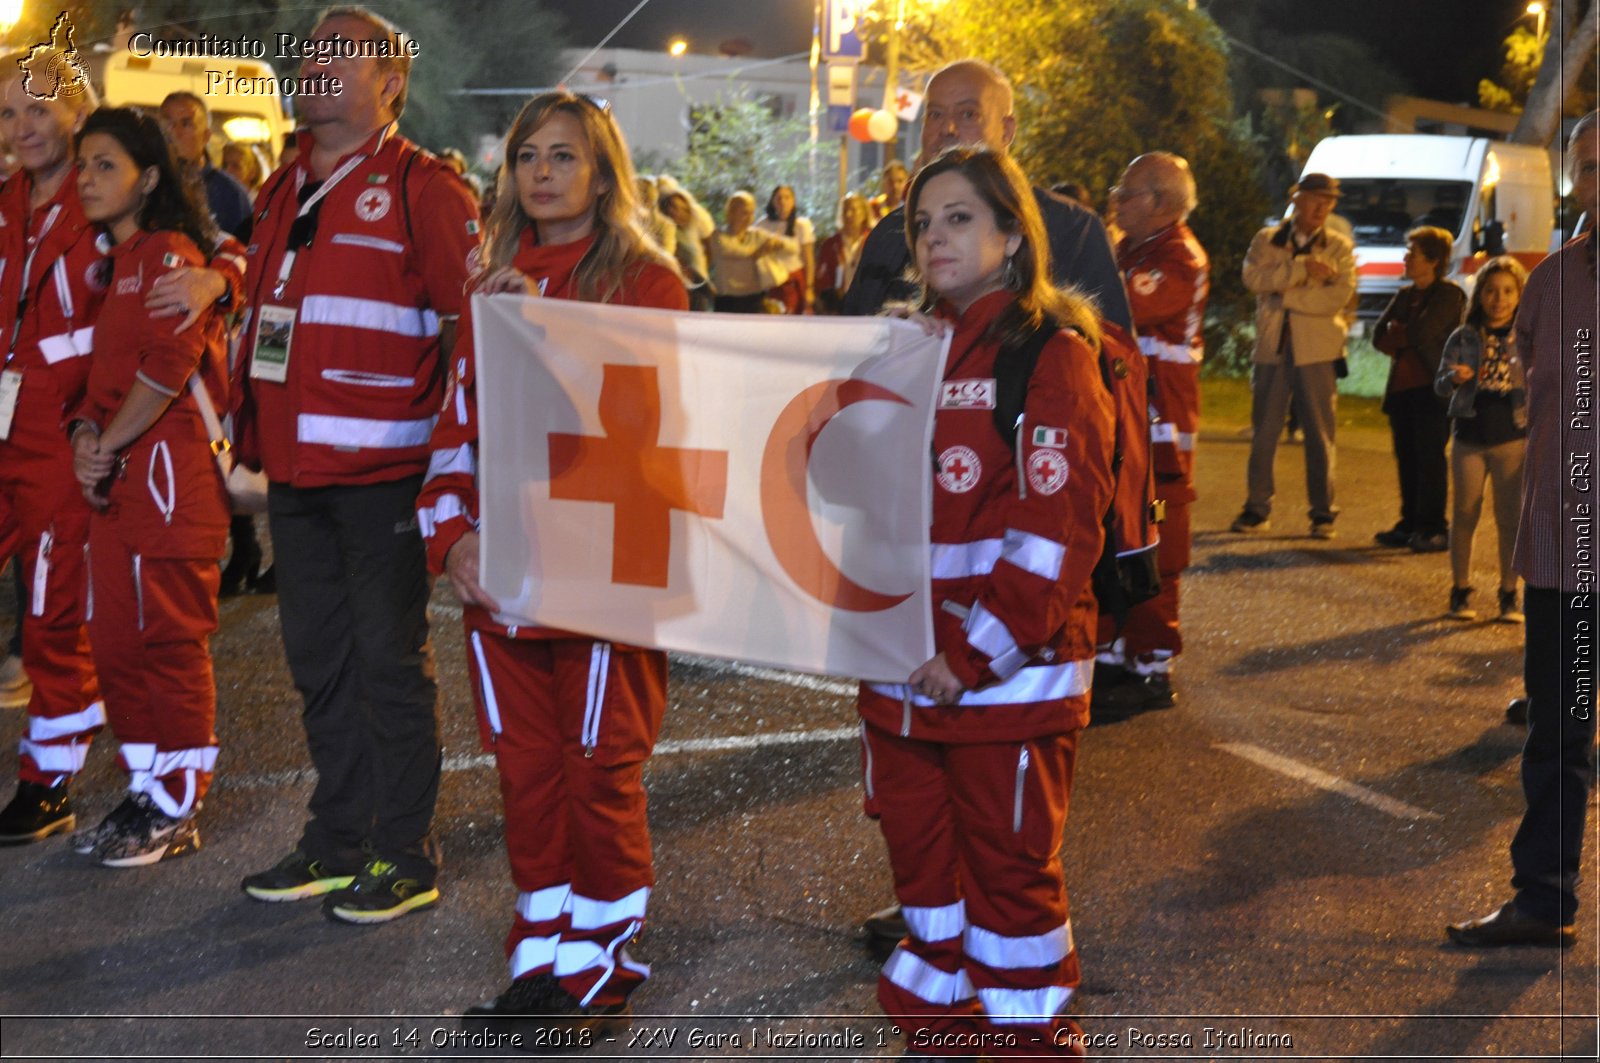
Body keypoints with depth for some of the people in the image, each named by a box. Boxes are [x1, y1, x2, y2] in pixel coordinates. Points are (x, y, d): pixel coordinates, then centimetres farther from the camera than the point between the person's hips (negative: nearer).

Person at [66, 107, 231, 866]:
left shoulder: (169, 253, -8)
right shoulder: (117, 260, 19)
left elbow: (171, 364, -20)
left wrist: (108, 445, -14)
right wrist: (86, 433, 0)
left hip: (167, 471, -9)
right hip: (115, 480, 9)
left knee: (169, 640, -3)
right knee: (115, 640, 12)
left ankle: (176, 811, 6)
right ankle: (146, 791, 23)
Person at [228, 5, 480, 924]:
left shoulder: (421, 187, -7)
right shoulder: (285, 192, 17)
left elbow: (470, 321, -11)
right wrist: (252, 437, 18)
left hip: (382, 469, -7)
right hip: (298, 470, 8)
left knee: (389, 658, -1)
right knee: (319, 658, 13)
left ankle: (405, 856, 10)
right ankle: (339, 841, 25)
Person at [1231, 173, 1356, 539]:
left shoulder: (1339, 248, 7)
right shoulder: (1266, 240, 10)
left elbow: (1337, 297, -9)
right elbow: (1253, 277, -10)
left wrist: (1283, 293, -13)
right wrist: (1303, 268, -16)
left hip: (1316, 351, -1)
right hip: (1271, 347, 1)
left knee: (1319, 434, 0)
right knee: (1264, 430, 5)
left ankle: (1323, 512, 6)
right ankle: (1258, 508, 13)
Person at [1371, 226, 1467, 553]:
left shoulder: (1450, 294, -5)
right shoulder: (1404, 295, 18)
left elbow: (1422, 333, -16)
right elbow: (1379, 336, 8)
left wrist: (1396, 333, 1)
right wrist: (1407, 337, -7)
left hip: (1432, 389, -7)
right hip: (1401, 388, 7)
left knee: (1430, 459, -7)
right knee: (1407, 459, 8)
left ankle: (1434, 529, -4)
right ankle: (1410, 524, 15)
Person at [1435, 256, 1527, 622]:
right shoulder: (1463, 338, 3)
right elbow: (1440, 383, 2)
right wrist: (1454, 378, -20)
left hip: (1512, 437, -1)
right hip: (1469, 436, 1)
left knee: (1510, 519, 3)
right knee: (1464, 516, 7)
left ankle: (1510, 594, 12)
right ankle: (1461, 590, 18)